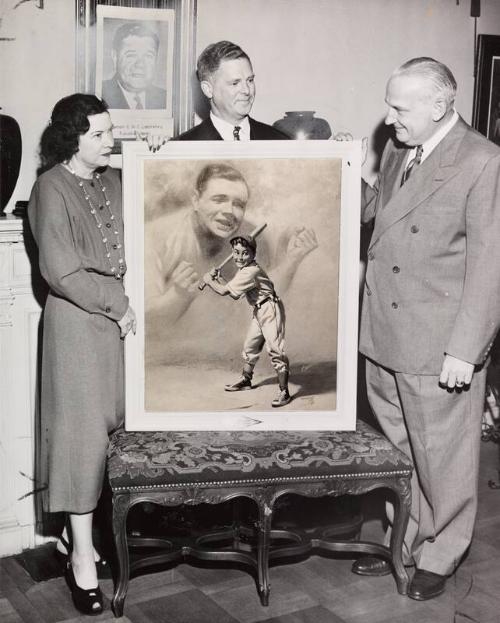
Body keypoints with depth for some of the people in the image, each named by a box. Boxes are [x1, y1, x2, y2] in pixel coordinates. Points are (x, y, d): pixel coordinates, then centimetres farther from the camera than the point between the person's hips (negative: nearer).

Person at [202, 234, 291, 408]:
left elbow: (224, 291, -20)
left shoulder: (250, 272, -23)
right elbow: (235, 295, 15)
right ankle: (246, 380, 37)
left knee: (275, 350, -13)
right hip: (259, 311, 10)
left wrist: (209, 280, -2)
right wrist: (219, 278, 8)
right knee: (250, 346, 19)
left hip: (270, 310, -10)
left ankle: (284, 392, -10)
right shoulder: (242, 270, 9)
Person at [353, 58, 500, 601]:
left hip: (439, 348, -7)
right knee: (395, 450, 20)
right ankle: (402, 541, 38)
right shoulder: (395, 152, 8)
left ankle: (439, 556, 30)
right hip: (383, 337, 7)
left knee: (441, 459, 10)